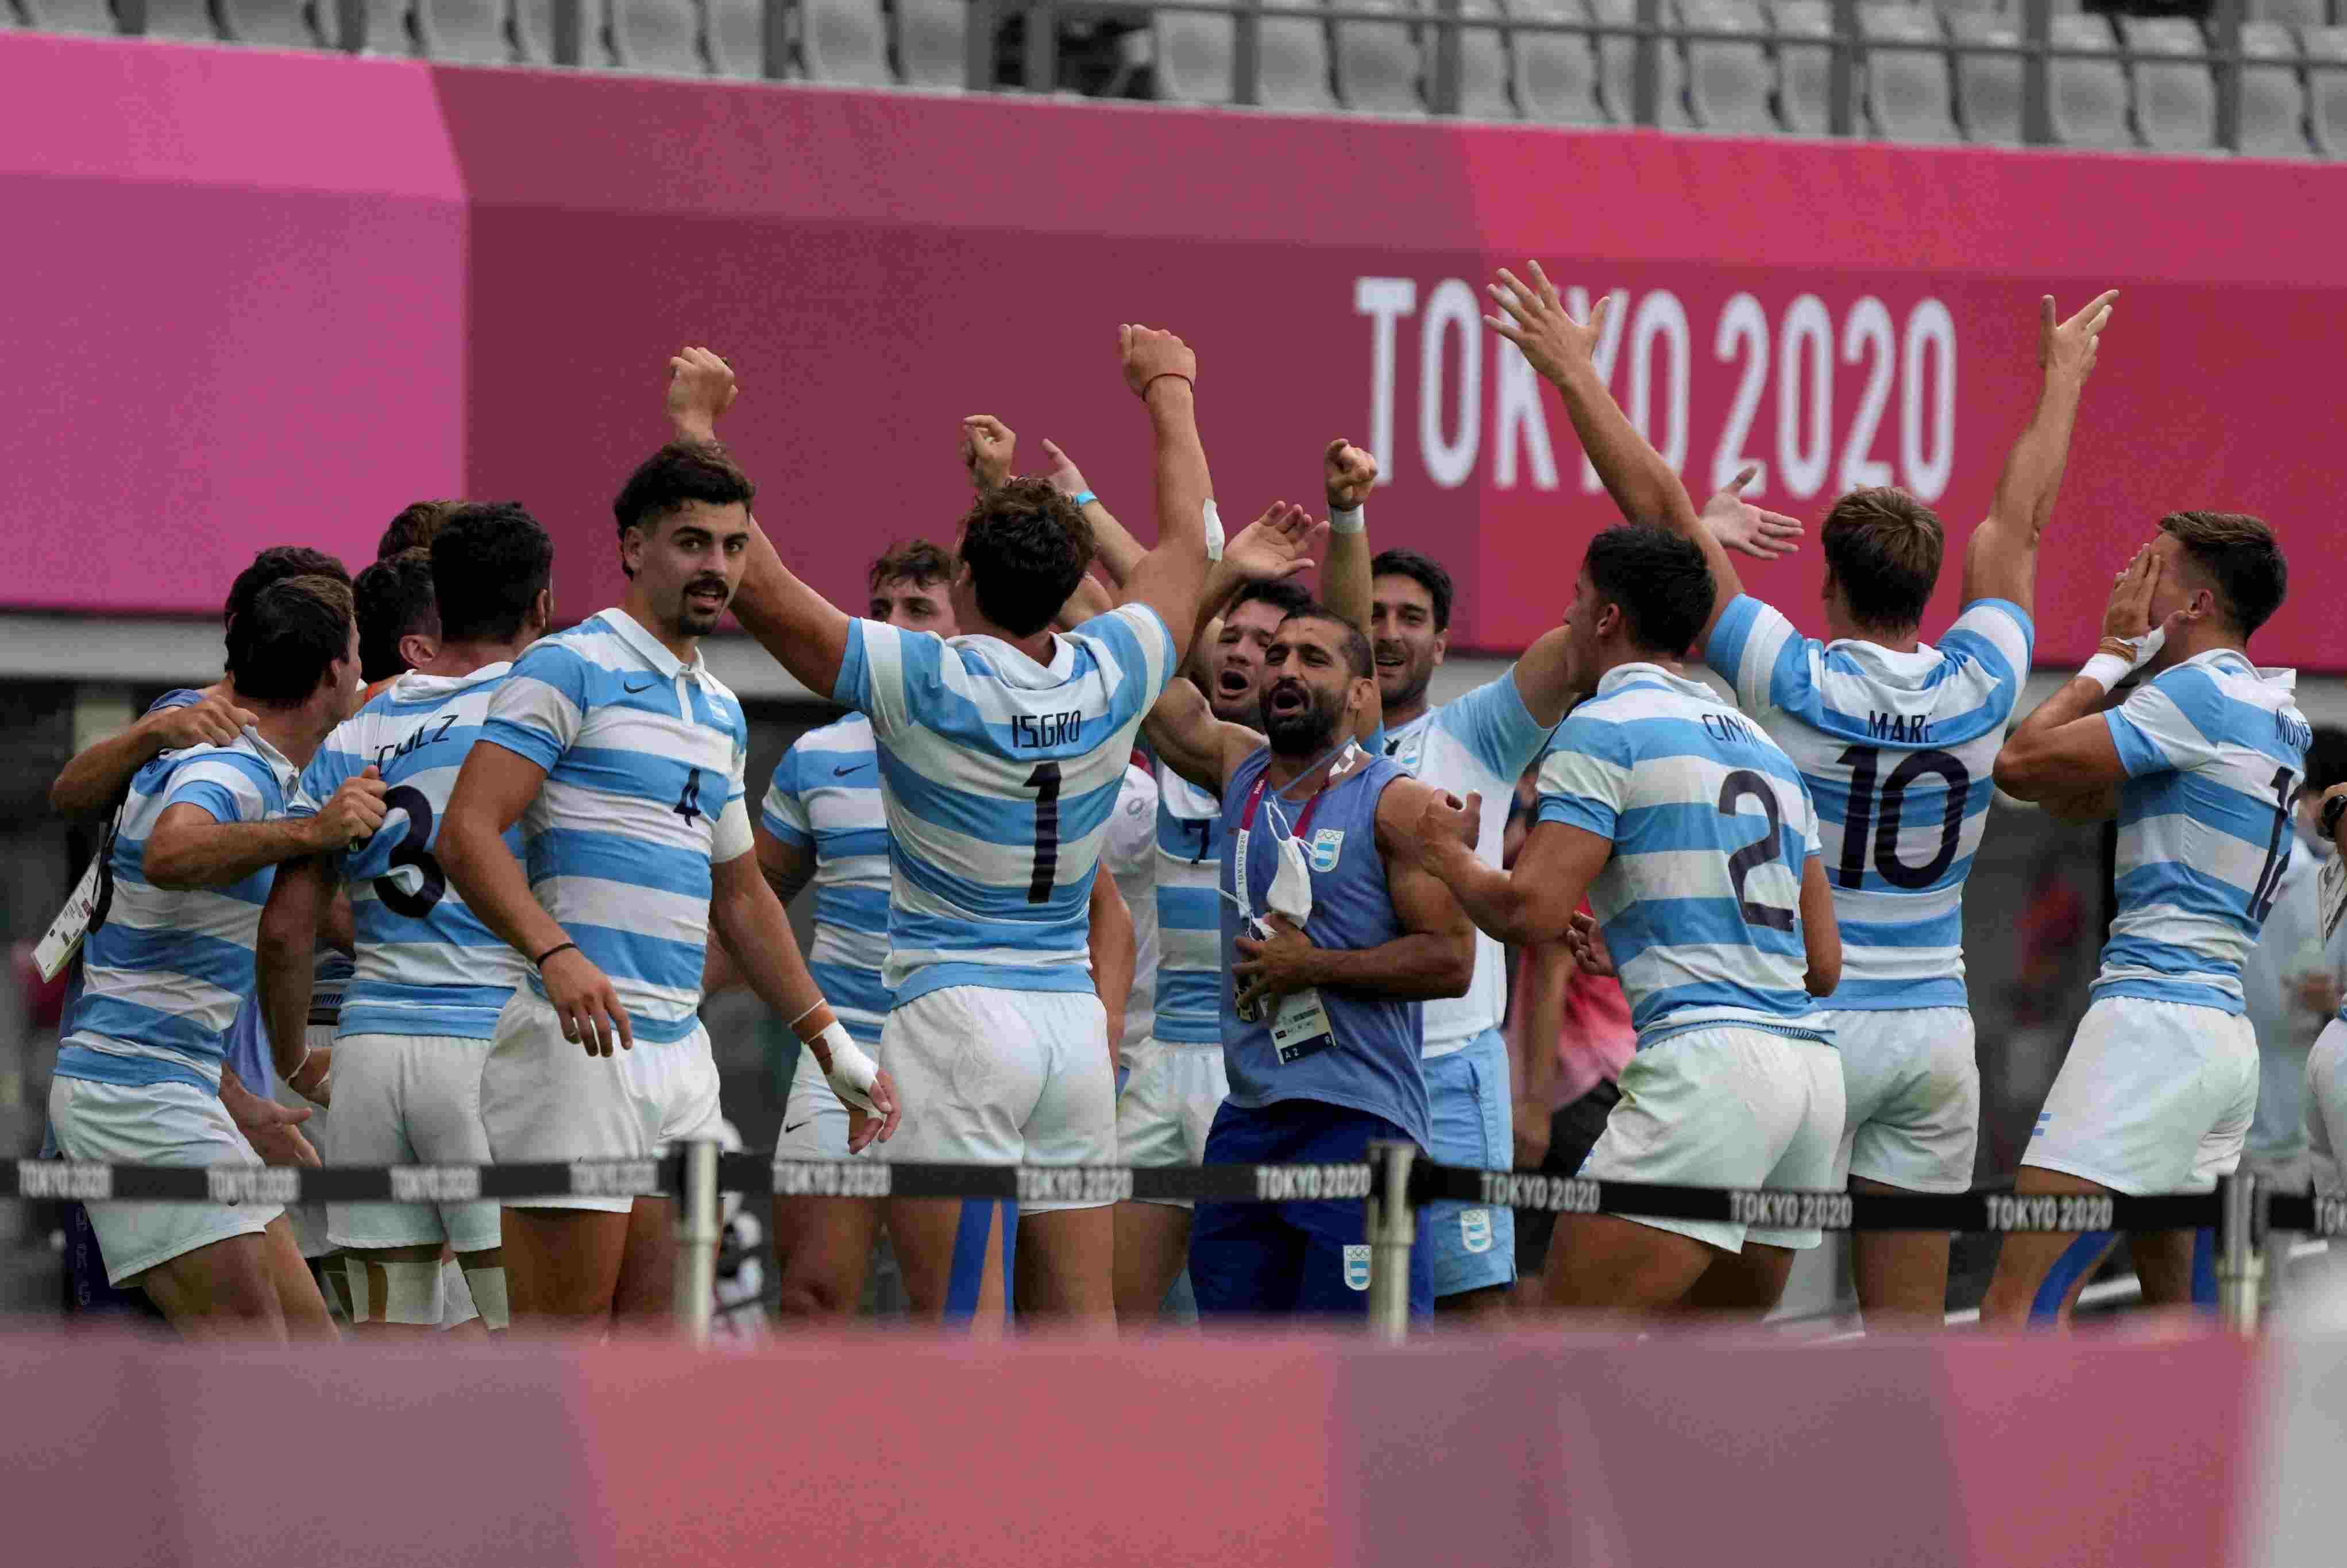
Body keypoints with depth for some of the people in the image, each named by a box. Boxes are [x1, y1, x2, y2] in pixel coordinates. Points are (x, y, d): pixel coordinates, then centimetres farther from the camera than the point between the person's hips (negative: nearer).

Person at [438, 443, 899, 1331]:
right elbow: (467, 833, -14)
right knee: (562, 1338, -11)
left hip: (680, 1052, 8)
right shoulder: (569, 668, -4)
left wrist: (828, 1039, 27)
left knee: (652, 1334, 4)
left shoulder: (722, 713, 21)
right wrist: (557, 956, -29)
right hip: (580, 1046, -8)